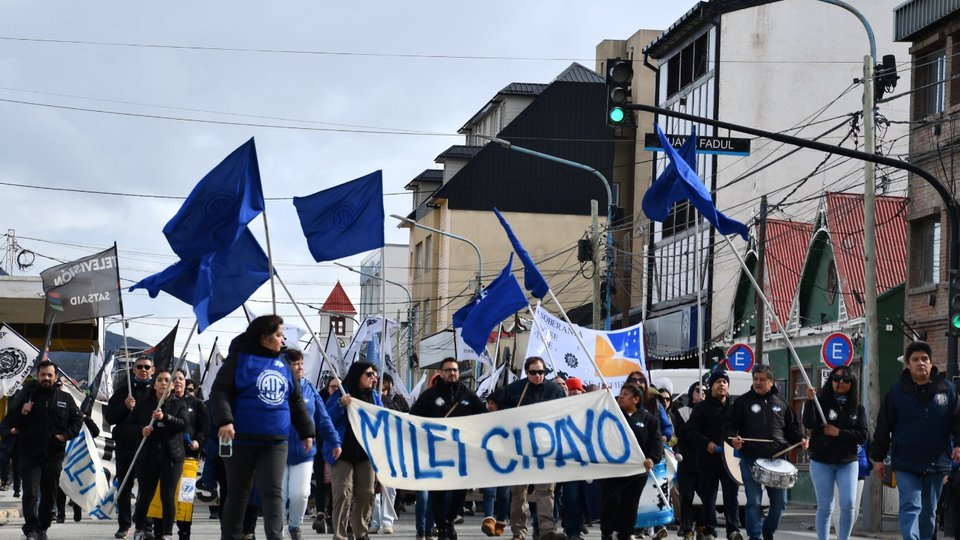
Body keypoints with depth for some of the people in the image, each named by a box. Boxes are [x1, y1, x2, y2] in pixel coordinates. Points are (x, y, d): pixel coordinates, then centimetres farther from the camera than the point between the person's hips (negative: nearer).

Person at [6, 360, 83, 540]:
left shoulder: (65, 399, 7)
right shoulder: (27, 395, 2)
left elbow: (77, 421, 13)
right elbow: (9, 421, 3)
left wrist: (65, 435, -4)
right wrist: (21, 412, -18)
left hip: (54, 455, 3)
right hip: (30, 454, -3)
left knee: (49, 494, 10)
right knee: (31, 493, -14)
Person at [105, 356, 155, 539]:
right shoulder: (124, 390, 11)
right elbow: (109, 417, 6)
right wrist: (125, 407, -10)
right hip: (126, 445, 2)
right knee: (124, 487, 6)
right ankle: (124, 525, 14)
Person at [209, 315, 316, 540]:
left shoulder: (283, 364, 13)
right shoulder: (240, 359, -3)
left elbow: (296, 401, 21)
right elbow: (219, 391, -10)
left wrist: (306, 431, 19)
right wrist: (224, 420, -25)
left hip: (276, 441, 4)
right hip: (242, 440, -4)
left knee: (273, 491, -8)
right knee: (238, 493, 6)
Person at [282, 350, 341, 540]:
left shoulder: (309, 389, 4)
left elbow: (323, 419, 7)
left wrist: (335, 441, 3)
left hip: (304, 453, 2)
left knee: (300, 493, -4)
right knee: (279, 495, 2)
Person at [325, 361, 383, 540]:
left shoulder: (374, 395, 11)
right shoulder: (340, 394, -3)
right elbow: (326, 419, -8)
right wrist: (341, 405, -22)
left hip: (366, 452, 5)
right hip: (343, 452, -5)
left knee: (366, 493, 5)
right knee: (343, 493, -12)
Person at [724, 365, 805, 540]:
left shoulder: (781, 404, 12)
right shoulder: (743, 402, 3)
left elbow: (791, 428, 18)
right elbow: (729, 425, 0)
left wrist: (800, 440, -1)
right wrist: (733, 438, -19)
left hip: (776, 459, 3)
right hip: (751, 459, -3)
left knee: (780, 501, 8)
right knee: (754, 501, -3)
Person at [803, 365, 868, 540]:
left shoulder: (857, 408, 5)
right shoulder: (821, 402, -2)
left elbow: (862, 436, -2)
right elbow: (808, 424, -17)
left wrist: (839, 433, -14)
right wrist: (809, 401, -31)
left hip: (848, 463, 1)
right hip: (821, 462, -1)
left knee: (848, 505, -8)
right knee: (825, 507, 2)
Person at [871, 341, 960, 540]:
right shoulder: (897, 392, -2)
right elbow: (883, 427, 2)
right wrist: (878, 457, 1)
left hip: (936, 464, 3)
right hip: (906, 464, -2)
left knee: (929, 511, 14)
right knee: (911, 506, -14)